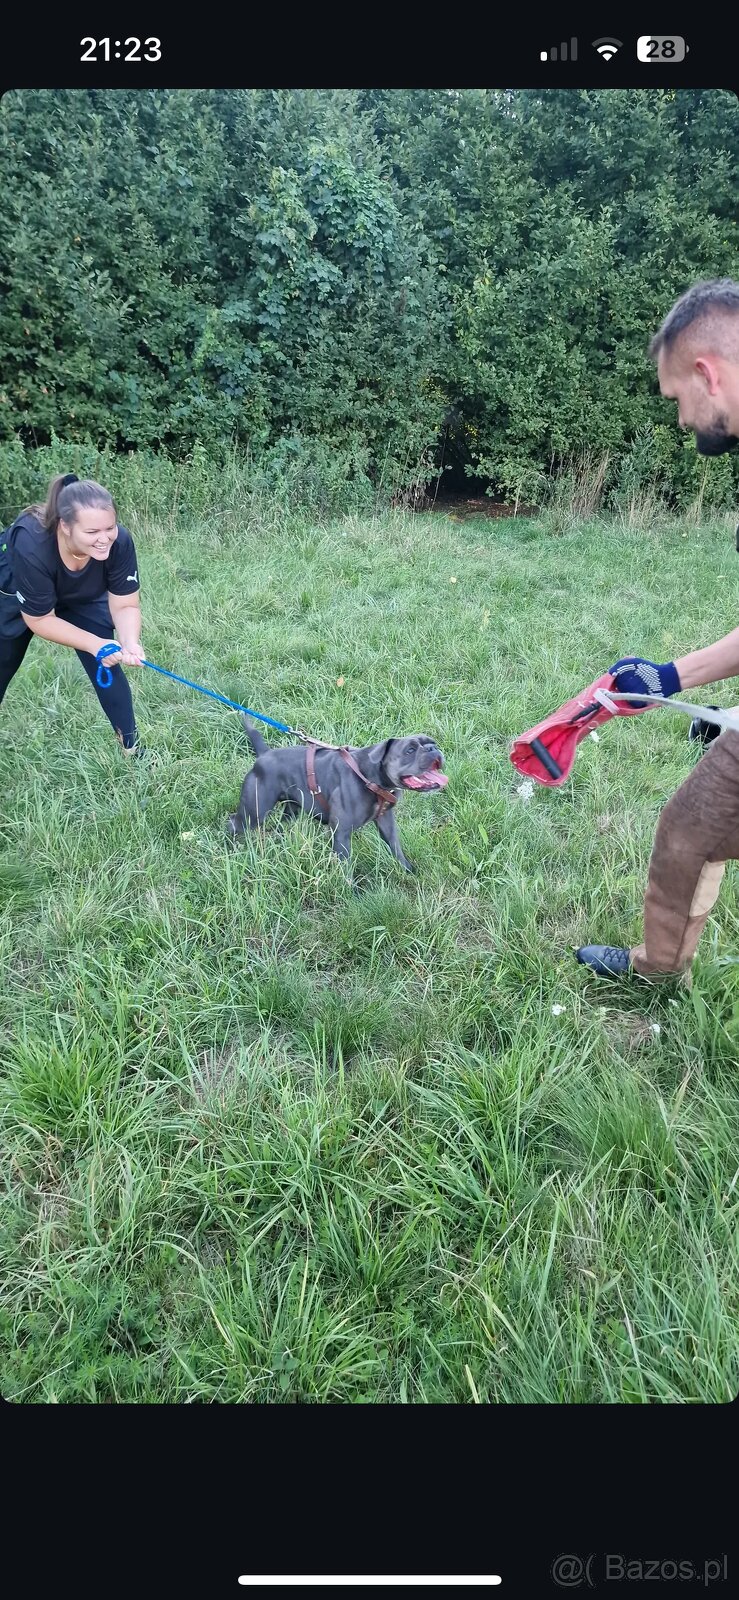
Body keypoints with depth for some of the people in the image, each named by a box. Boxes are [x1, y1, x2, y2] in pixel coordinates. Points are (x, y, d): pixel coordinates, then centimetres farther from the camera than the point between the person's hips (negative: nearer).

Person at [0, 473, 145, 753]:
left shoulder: (119, 542, -36)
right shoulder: (32, 546, -43)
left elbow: (125, 605, -25)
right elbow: (39, 619, -31)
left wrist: (130, 643, -45)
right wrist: (95, 644, -39)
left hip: (82, 597, 2)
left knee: (106, 661, -7)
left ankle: (131, 745, 8)